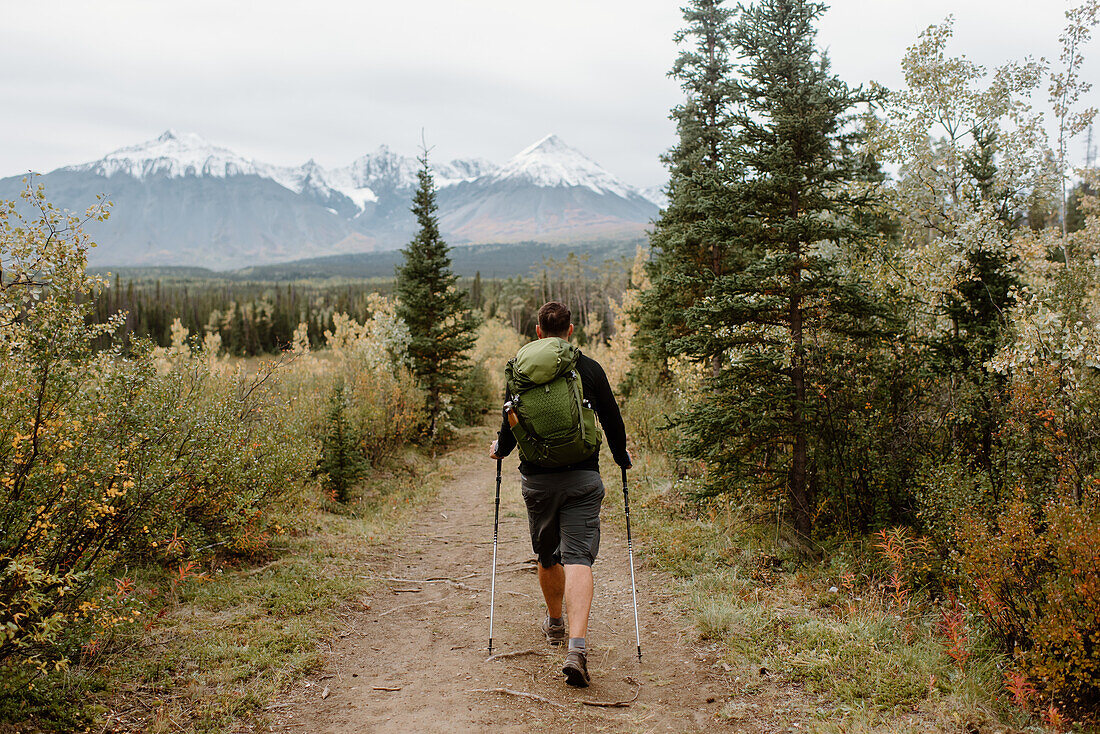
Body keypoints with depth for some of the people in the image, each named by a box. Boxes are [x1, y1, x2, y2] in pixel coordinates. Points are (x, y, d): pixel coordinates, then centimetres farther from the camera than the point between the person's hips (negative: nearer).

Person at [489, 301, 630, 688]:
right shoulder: (590, 369, 1)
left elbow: (511, 421, 4)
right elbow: (611, 419, 6)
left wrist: (500, 449, 26)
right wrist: (622, 458, 24)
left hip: (537, 478, 1)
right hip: (582, 478, -1)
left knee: (547, 557, 20)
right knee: (578, 559, -7)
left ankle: (555, 623, 41)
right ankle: (577, 645, -22)